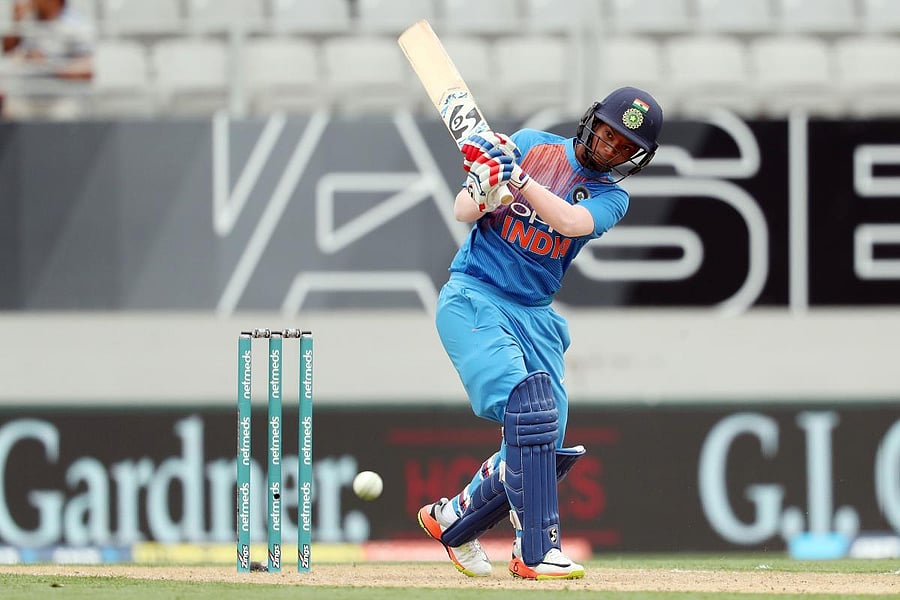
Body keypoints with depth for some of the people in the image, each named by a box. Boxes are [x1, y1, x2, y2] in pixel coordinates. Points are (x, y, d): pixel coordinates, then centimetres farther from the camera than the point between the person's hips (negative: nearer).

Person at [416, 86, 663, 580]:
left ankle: (451, 520, 25)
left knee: (548, 450, 2)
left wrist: (517, 178, -29)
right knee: (528, 406, -25)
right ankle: (536, 552, -26)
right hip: (473, 299, -5)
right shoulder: (530, 146, 0)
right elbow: (463, 212, -4)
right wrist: (485, 185, -26)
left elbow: (571, 222, -18)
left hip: (536, 317, 5)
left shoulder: (611, 196, 5)